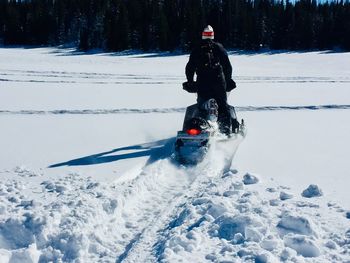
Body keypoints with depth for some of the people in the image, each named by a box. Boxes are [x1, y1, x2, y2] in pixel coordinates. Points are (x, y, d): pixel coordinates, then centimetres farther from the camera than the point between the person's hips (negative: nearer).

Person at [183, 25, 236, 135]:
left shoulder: (196, 50, 9)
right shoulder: (218, 47, 6)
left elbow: (189, 68, 10)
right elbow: (227, 66, 4)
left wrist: (190, 82, 20)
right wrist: (228, 80, 14)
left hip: (202, 84, 1)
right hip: (218, 83, -1)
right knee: (223, 106, 5)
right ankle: (226, 130, 0)